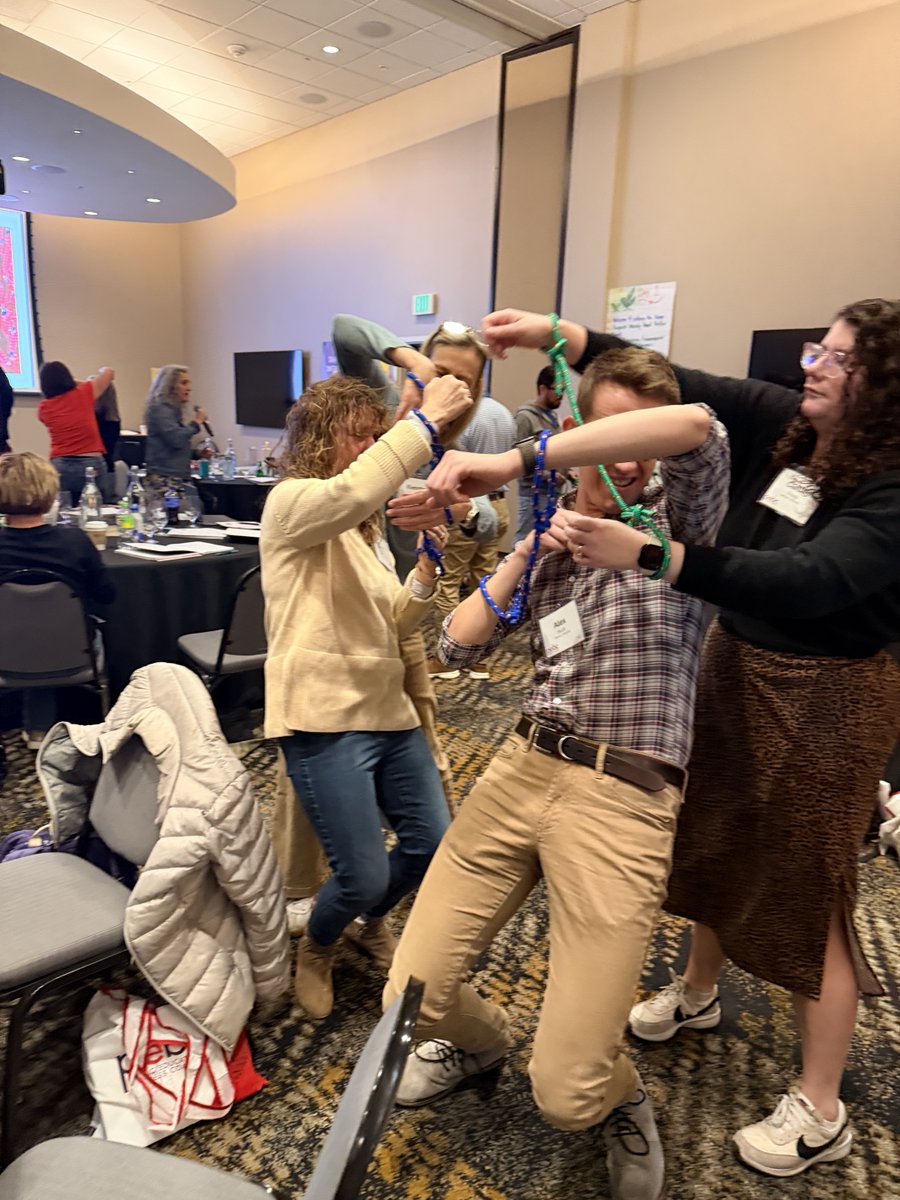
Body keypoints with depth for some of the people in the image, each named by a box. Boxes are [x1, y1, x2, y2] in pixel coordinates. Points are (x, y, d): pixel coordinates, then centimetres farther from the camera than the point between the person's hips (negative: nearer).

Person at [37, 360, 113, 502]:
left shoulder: (44, 407, 7)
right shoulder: (83, 394, 0)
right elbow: (109, 372, 13)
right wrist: (94, 378, 35)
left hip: (59, 467, 2)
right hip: (91, 464, -2)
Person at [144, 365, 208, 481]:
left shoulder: (173, 409, 19)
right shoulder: (159, 409, -8)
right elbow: (176, 439, -23)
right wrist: (196, 422, -10)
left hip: (178, 476, 9)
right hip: (164, 476, -9)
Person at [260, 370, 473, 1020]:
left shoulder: (366, 528, 18)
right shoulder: (292, 504, -8)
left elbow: (393, 624, 15)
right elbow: (352, 490, -33)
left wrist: (427, 570, -2)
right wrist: (427, 420, -27)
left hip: (388, 708, 8)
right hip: (325, 717, -8)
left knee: (434, 845, 9)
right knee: (364, 876, -5)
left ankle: (372, 922, 42)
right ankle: (316, 950, 31)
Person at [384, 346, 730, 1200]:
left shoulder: (680, 519, 0)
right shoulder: (550, 533, 14)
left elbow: (696, 428, -26)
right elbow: (457, 648, 9)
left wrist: (514, 462, -28)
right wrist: (522, 556, -5)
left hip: (622, 799, -4)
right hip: (521, 768, 5)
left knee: (565, 1090, -5)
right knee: (412, 992, 5)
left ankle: (622, 1102, 34)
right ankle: (477, 1040, 42)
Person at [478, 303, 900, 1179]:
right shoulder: (780, 426, -4)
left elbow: (809, 581, -38)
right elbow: (680, 384, -5)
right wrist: (560, 336, -14)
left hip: (826, 700, -7)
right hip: (735, 664, 7)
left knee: (806, 890, 5)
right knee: (711, 838, 21)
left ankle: (819, 1110, 28)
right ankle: (697, 991, 49)